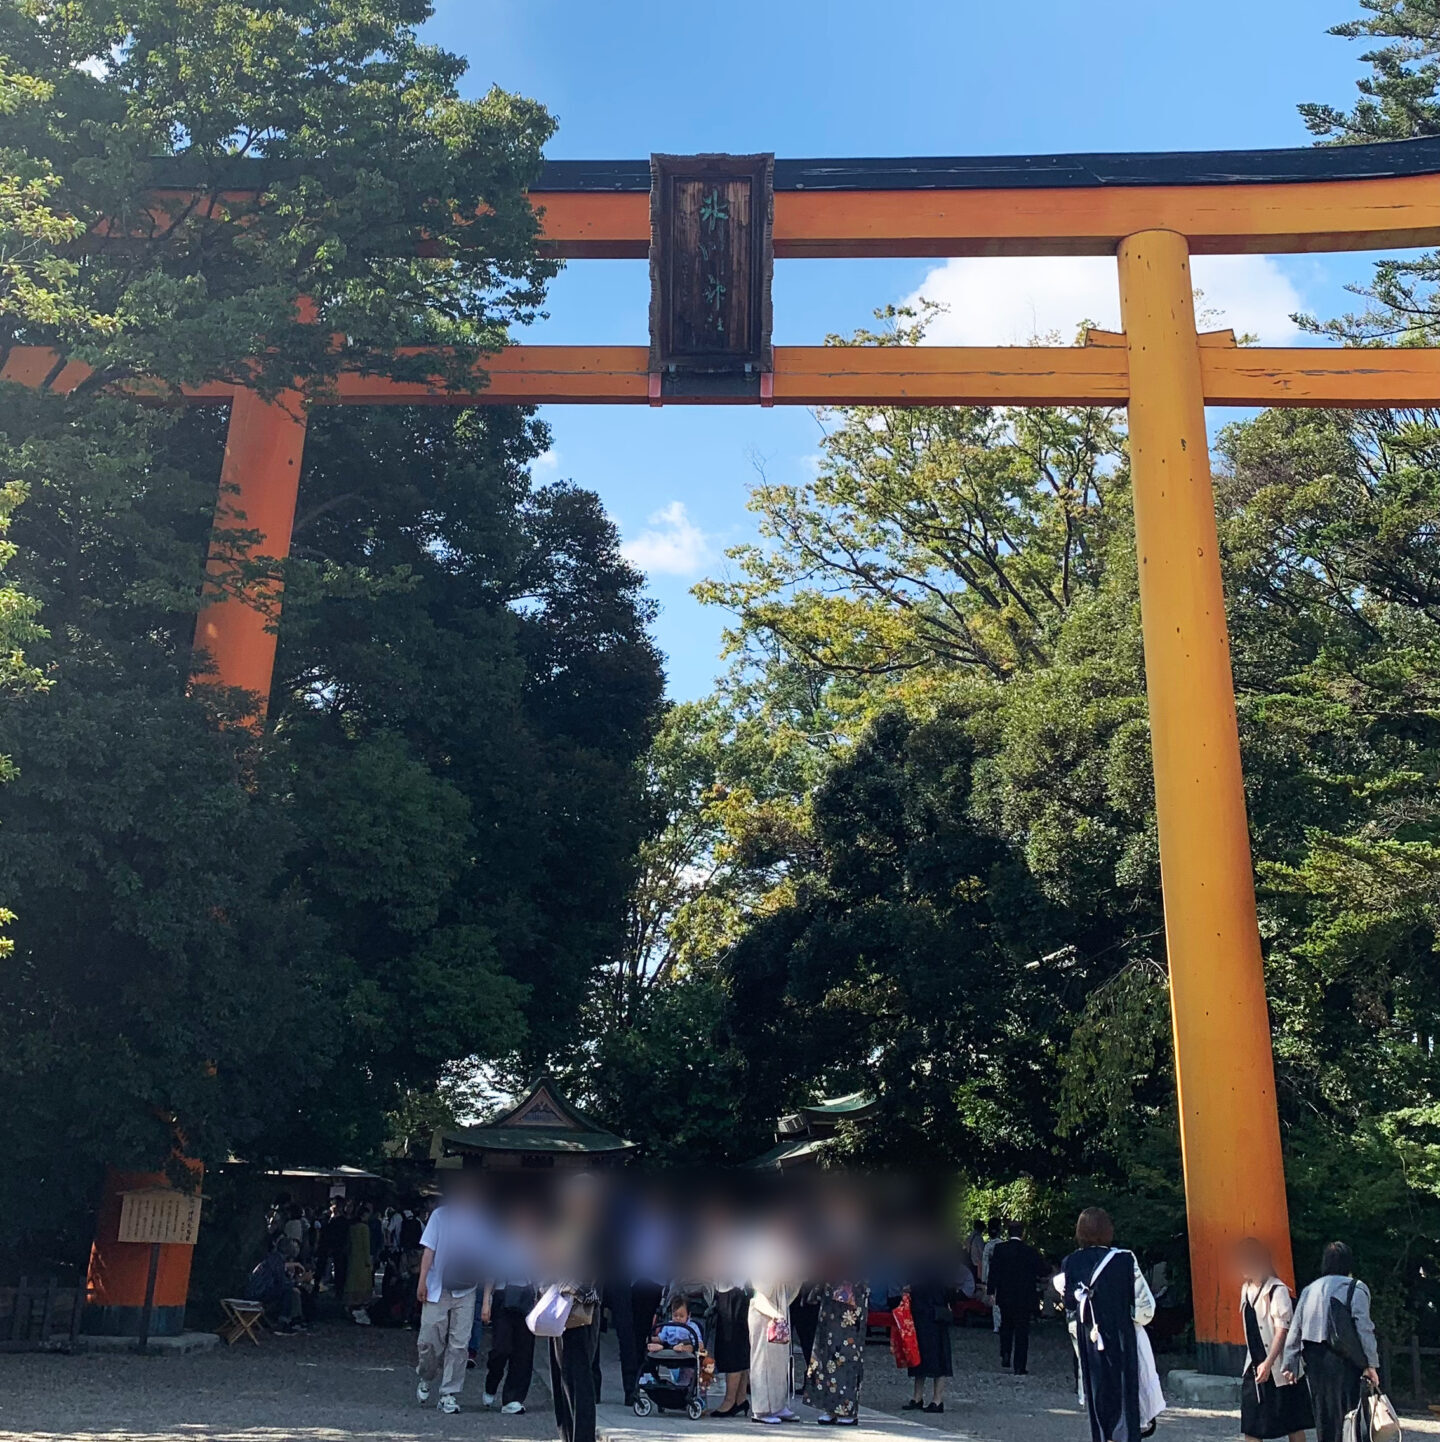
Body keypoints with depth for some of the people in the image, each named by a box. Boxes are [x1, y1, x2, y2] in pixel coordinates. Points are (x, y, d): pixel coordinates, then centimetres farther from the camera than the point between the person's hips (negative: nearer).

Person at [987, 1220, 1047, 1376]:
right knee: (1022, 1330, 5)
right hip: (1024, 1297, -2)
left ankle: (1005, 1356, 13)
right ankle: (1019, 1367, 4)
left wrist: (992, 1292, 2)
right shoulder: (1030, 1251, -12)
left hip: (1004, 1296, 2)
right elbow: (1041, 1271, -6)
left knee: (1006, 1326, 23)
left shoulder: (999, 1249, -6)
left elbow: (993, 1271, -5)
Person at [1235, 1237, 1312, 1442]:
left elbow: (1283, 1330, -18)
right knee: (1250, 1425, 4)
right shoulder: (1246, 1289, 10)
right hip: (1254, 1367, 7)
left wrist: (1268, 1363, -24)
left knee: (1293, 1424, 5)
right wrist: (1256, 1363, 15)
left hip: (1279, 1368, -7)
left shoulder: (1277, 1290, -13)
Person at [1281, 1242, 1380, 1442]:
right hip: (1342, 1360, -5)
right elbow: (1363, 1327, -9)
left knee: (1322, 1414, 12)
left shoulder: (1308, 1290, 16)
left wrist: (1290, 1365, 14)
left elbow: (1295, 1330, 13)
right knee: (1344, 1412, -3)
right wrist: (1371, 1364, -7)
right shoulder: (1355, 1288, 0)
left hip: (1312, 1358, 5)